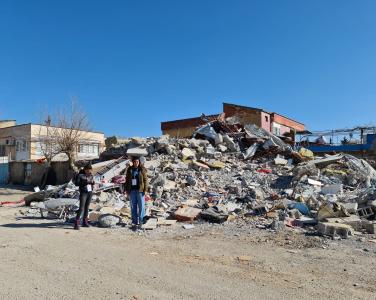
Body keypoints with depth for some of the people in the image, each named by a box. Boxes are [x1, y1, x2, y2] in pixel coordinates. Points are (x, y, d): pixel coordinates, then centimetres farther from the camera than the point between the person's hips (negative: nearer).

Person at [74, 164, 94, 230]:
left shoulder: (90, 175, 9)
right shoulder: (80, 175, -5)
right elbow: (77, 183, -12)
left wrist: (92, 182, -10)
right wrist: (85, 182, -22)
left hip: (90, 192, 5)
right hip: (83, 192, -5)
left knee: (87, 207, 10)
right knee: (81, 208, -11)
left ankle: (85, 222, 18)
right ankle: (76, 223, -10)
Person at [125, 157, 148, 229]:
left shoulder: (142, 169, -2)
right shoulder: (129, 169, 5)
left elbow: (145, 179, -3)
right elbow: (127, 180, 10)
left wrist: (145, 189, -8)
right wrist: (127, 190, 6)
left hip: (140, 190, -3)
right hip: (132, 190, 3)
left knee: (141, 205, 0)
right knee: (133, 206, 8)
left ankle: (140, 221, 12)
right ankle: (134, 221, 17)